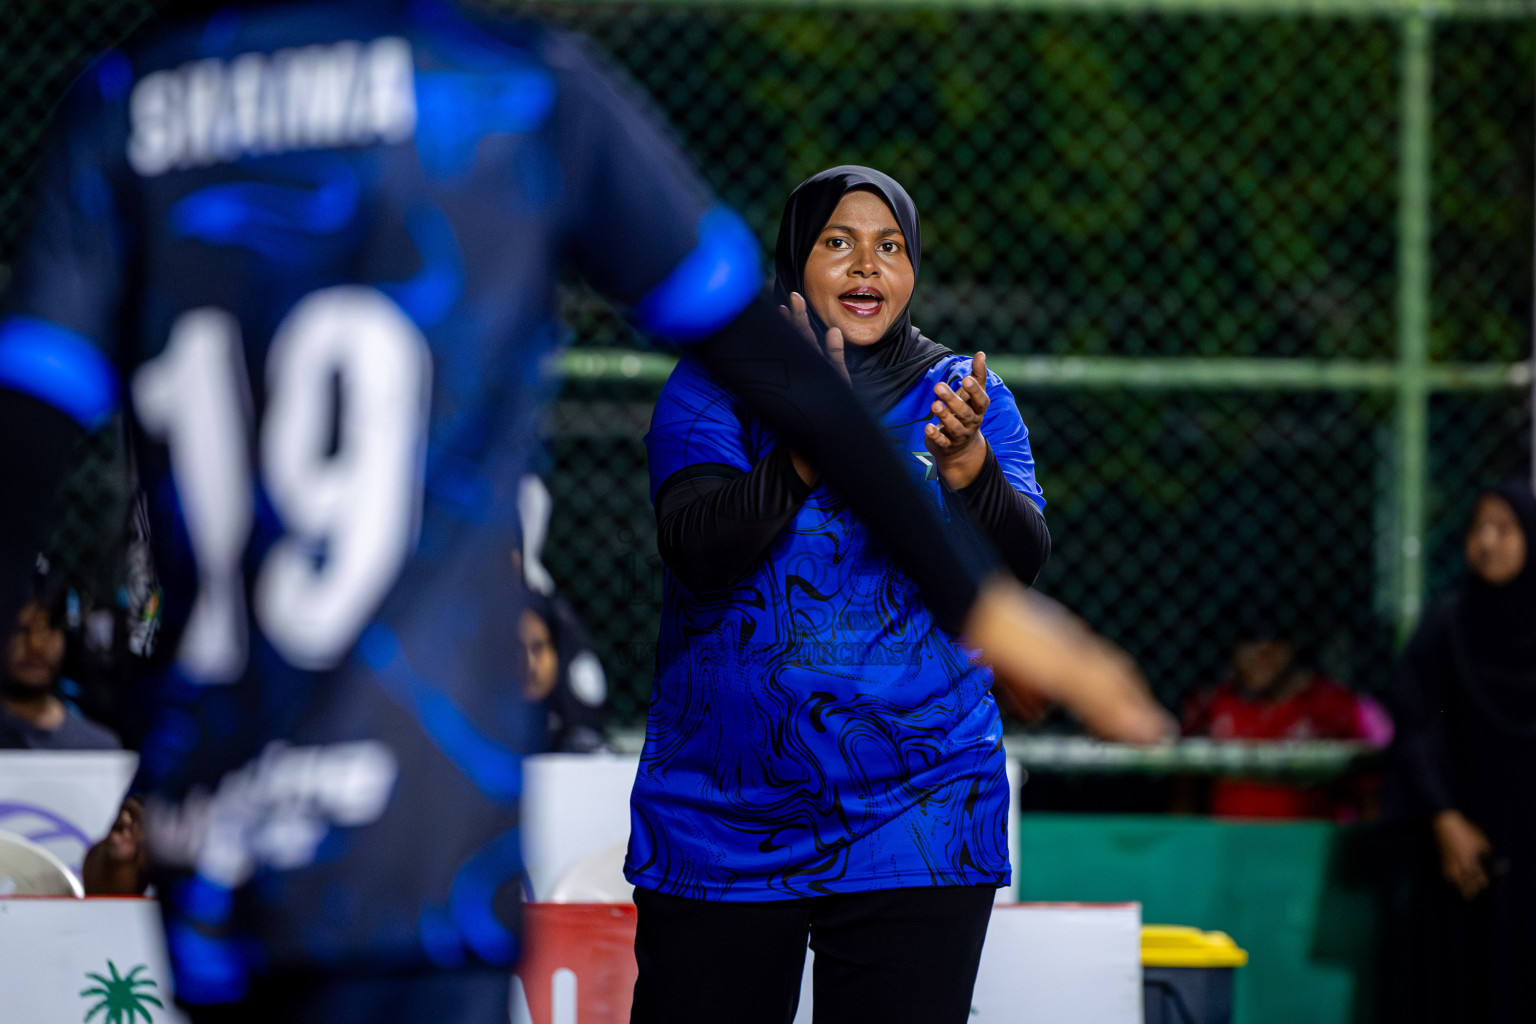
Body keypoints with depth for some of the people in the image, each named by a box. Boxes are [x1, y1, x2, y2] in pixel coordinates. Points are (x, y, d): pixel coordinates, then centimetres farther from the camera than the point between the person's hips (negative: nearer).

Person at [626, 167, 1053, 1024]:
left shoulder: (966, 397, 7)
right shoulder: (715, 384, 2)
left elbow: (1020, 561, -8)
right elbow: (699, 548, -14)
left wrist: (963, 462, -28)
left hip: (915, 825, 1)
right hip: (721, 822, -1)